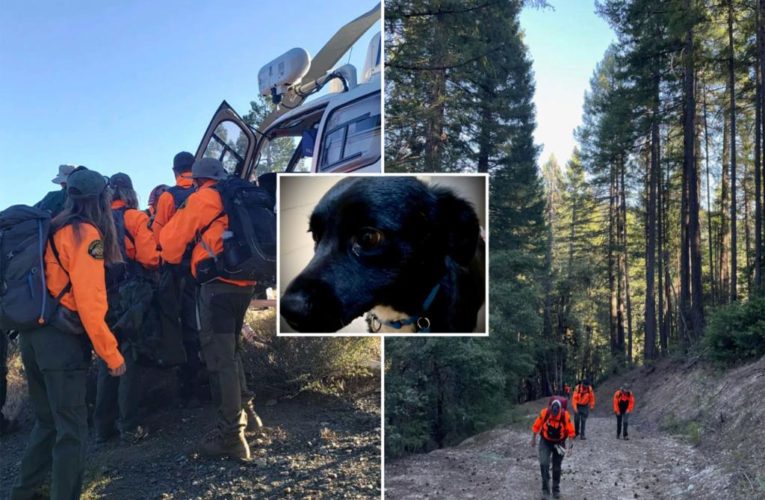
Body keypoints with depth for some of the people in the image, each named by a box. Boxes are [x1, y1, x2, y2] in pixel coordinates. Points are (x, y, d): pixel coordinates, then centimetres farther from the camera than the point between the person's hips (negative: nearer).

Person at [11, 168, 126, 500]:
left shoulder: (53, 229, 15)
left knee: (47, 421, 20)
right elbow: (89, 302, -15)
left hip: (32, 335, 8)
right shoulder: (86, 233, -9)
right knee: (72, 429, -2)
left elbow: (52, 284, 15)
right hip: (61, 339, -8)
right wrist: (112, 355, -12)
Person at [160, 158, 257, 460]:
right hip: (244, 284, 8)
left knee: (219, 358, -6)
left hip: (219, 285, -8)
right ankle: (241, 414, 27)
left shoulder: (203, 199, -1)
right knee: (230, 351, 22)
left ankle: (231, 436, -5)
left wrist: (171, 259, 25)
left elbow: (173, 237, 5)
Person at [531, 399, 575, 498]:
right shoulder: (544, 413, -25)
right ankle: (545, 485, 0)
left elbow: (571, 431, -12)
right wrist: (533, 439, 1)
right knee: (544, 463, -18)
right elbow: (536, 426, -9)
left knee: (557, 467, 11)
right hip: (545, 442, 0)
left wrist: (570, 443, -14)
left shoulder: (565, 415, -25)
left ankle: (556, 489, 28)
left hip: (559, 443, 0)